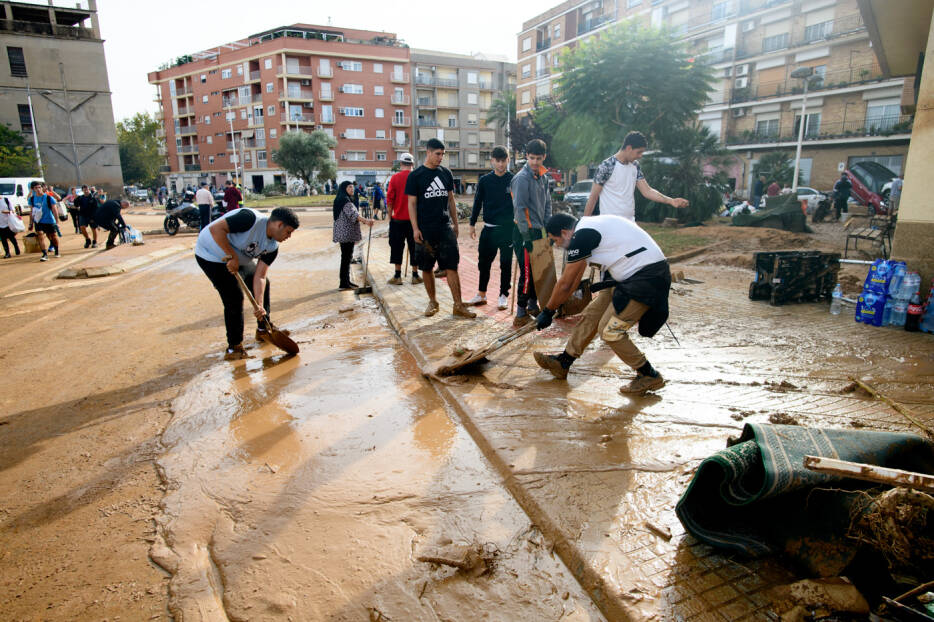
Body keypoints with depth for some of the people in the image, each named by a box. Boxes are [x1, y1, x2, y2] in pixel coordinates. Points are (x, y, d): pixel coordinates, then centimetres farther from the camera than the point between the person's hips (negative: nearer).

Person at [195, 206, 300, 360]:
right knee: (234, 298, -15)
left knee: (263, 284, 13)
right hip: (211, 255, -9)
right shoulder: (251, 219, -31)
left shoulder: (273, 247, -7)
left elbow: (259, 276, -9)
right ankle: (234, 348, -2)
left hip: (239, 260, 9)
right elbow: (215, 229, -35)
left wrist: (259, 305, -19)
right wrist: (232, 256, -31)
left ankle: (263, 330, 31)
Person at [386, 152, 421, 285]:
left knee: (397, 246, 7)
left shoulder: (395, 178, -4)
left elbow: (389, 199, -4)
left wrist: (390, 216, 5)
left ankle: (397, 276, 8)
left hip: (398, 219, -1)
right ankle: (415, 275, 12)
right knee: (414, 247, 8)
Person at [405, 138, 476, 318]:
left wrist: (455, 223, 13)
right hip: (425, 230, -2)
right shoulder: (415, 176, -1)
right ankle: (432, 302, 21)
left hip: (445, 227, 2)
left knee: (451, 266, -2)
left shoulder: (446, 174, 10)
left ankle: (458, 305, 0)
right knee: (426, 268, 6)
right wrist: (415, 228, -9)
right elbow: (412, 203, -2)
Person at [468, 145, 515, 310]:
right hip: (488, 228, 2)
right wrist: (472, 224, 8)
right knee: (484, 261, 8)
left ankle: (504, 295, 17)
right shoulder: (484, 180, 4)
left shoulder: (513, 180, -2)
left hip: (508, 228, -2)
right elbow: (478, 202, 10)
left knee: (506, 264, 5)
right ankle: (481, 294, 20)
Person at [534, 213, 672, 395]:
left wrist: (547, 312, 2)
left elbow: (565, 284, -11)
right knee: (593, 313, 12)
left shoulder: (581, 236, -17)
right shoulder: (587, 228, 14)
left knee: (609, 330, -8)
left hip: (648, 276, -10)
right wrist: (557, 304, 29)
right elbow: (575, 279, 23)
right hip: (632, 276, 10)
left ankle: (649, 377, 8)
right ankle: (562, 363, 24)